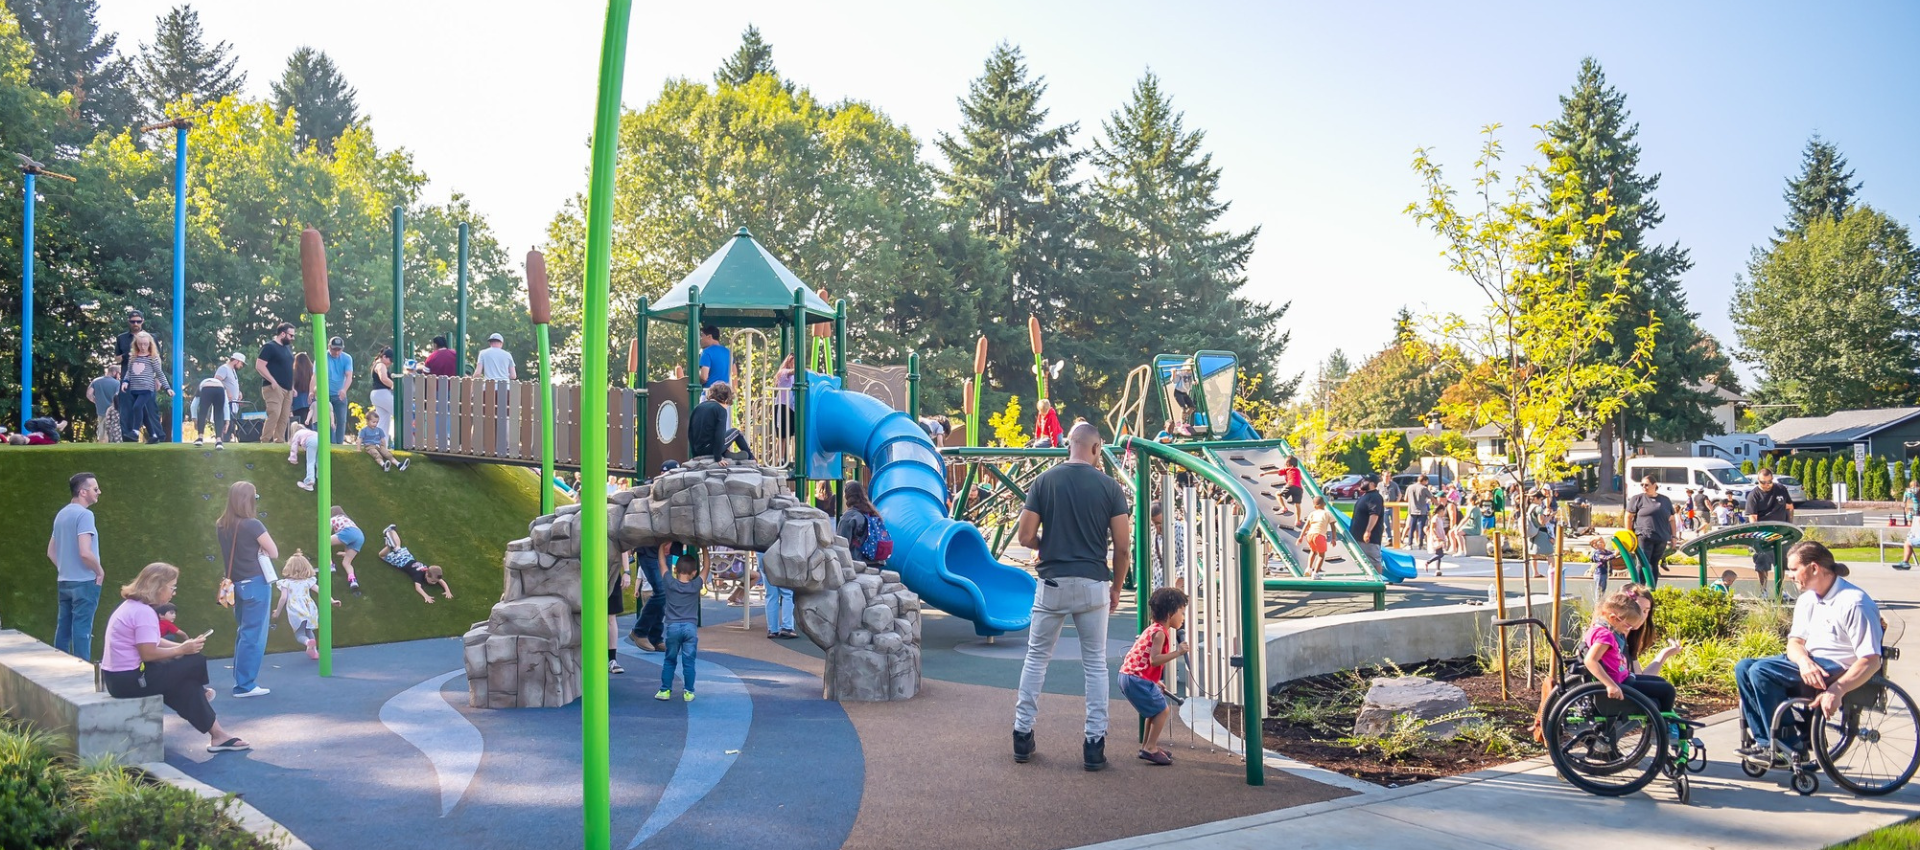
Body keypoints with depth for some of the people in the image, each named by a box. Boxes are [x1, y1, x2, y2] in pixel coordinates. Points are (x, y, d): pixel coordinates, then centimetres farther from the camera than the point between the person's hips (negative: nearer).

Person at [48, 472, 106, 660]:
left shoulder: (61, 514, 13)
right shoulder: (84, 514, -15)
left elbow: (51, 552, 20)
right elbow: (85, 552, -24)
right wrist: (100, 571, -9)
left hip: (64, 581, 8)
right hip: (84, 582, -8)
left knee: (63, 629, 12)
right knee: (82, 630, -6)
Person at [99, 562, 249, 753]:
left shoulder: (132, 606, 13)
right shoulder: (144, 612, -20)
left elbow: (151, 643, 13)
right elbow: (148, 653, -24)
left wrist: (182, 646, 0)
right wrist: (183, 649, -12)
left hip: (116, 677, 10)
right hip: (130, 680, -10)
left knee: (187, 683, 13)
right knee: (197, 662, -3)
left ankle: (217, 735, 13)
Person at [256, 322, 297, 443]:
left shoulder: (288, 347, 19)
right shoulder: (269, 346, -6)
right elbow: (259, 366, -13)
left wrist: (292, 387, 18)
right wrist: (272, 381, -18)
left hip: (287, 389, 8)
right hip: (274, 388, -8)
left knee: (284, 418, 4)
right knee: (274, 414, -18)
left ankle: (280, 441, 7)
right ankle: (265, 442, -16)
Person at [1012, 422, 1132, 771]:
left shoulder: (1044, 481, -1)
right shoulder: (1110, 487, -2)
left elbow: (1025, 537, -2)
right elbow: (1123, 547, -3)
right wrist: (1116, 588, 11)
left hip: (1053, 582, 0)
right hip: (1093, 585, 0)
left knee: (1036, 658, 14)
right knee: (1096, 664, 9)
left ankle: (1022, 735, 17)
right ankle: (1094, 745, 8)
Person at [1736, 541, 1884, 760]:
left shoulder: (1854, 603, -17)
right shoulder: (1807, 599, 10)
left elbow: (1871, 661, -22)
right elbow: (1795, 641, 7)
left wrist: (1836, 691, -35)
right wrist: (1803, 661, -19)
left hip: (1840, 670, -9)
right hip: (1809, 663, 9)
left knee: (1761, 671, -24)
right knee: (1744, 667, -5)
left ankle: (1786, 747, -15)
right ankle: (1764, 741, -6)